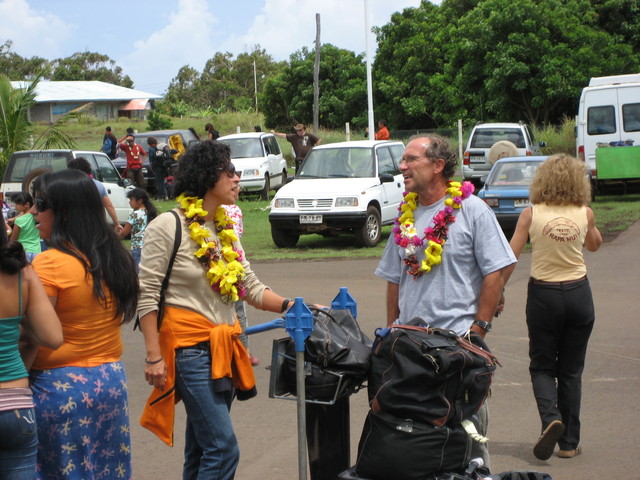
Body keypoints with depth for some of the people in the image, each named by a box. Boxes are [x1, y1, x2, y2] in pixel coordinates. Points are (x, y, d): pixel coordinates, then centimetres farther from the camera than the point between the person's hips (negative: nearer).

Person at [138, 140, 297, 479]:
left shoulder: (225, 229, 13)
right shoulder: (168, 226, -9)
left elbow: (251, 288, 14)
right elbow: (146, 295, -10)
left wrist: (291, 307, -2)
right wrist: (154, 357, -15)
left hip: (225, 347, 8)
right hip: (190, 347, -8)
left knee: (201, 449, 12)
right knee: (224, 448, -13)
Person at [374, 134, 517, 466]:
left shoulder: (471, 209, -4)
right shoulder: (406, 215, 12)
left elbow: (498, 270, -7)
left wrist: (479, 327, -10)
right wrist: (392, 328, 11)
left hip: (459, 338, -5)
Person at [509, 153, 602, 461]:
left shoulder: (531, 214, -8)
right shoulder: (585, 213, -4)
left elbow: (510, 257, -8)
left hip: (543, 295, -1)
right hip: (579, 294, 2)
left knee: (542, 366, 13)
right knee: (571, 370, 12)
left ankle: (551, 418, -13)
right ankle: (569, 442, 14)